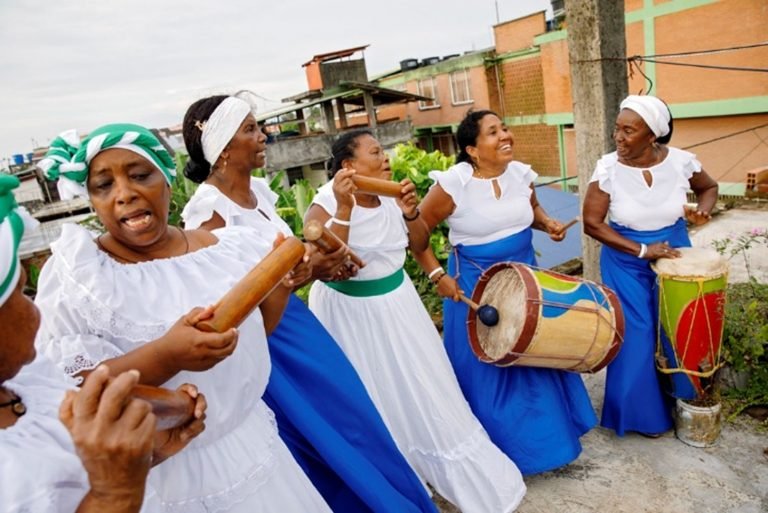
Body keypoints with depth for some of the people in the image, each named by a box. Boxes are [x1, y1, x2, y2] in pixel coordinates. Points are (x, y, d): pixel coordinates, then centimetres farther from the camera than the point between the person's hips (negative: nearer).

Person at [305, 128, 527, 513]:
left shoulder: (391, 197, -4)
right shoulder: (325, 205, -19)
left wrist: (410, 213, -12)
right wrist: (344, 208, -36)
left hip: (397, 303, 5)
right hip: (350, 314, -5)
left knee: (422, 387, 18)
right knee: (376, 401, 11)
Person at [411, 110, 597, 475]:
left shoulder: (520, 173, -3)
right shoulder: (454, 184, -21)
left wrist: (546, 223, -4)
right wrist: (438, 275, -18)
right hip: (476, 285, -5)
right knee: (488, 367, 8)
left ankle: (547, 432, 44)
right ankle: (504, 448, 31)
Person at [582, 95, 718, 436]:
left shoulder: (680, 161, -11)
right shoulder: (608, 168, -18)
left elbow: (709, 187, 10)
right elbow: (592, 223, -16)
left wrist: (703, 210, -13)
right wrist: (641, 251, -19)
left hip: (674, 256, 3)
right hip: (626, 264, -2)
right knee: (637, 335, 2)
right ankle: (642, 411, 23)